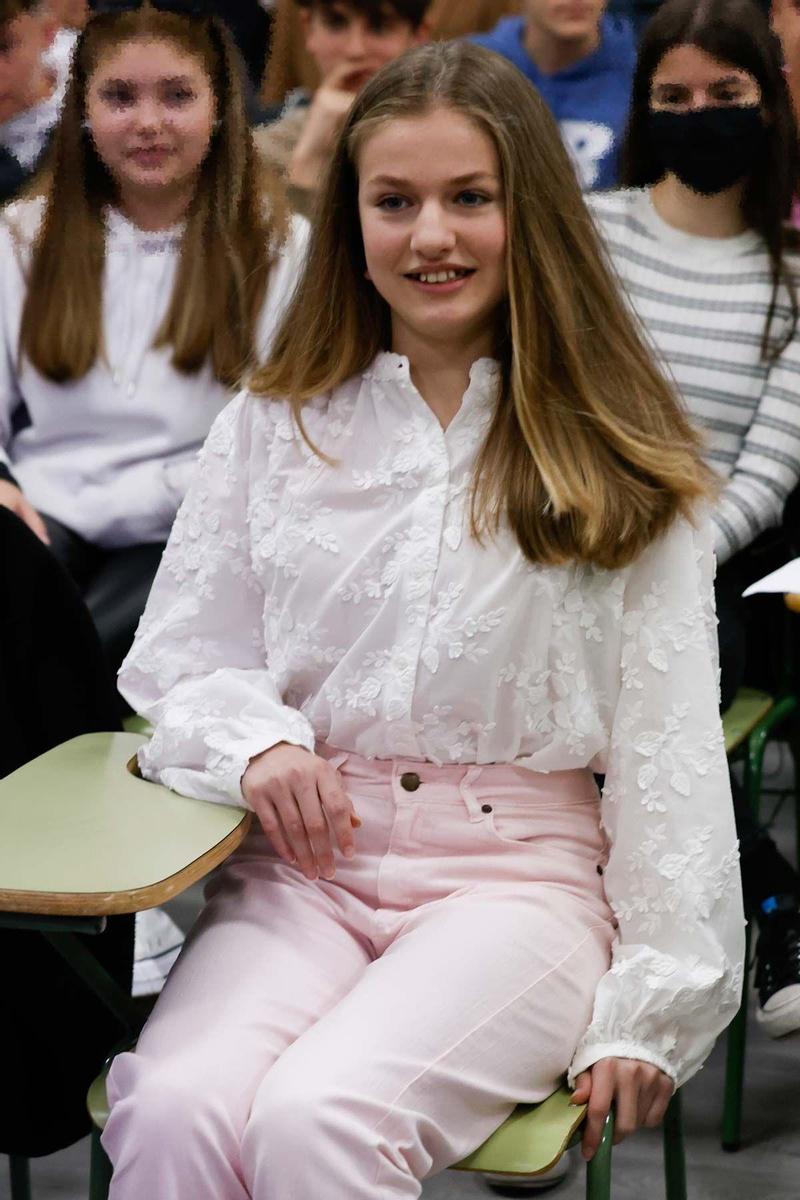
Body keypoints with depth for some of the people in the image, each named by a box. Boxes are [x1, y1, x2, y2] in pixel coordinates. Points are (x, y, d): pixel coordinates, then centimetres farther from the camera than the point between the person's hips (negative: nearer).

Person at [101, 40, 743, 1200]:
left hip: (519, 866, -2)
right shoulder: (275, 426, 13)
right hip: (306, 858, 2)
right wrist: (254, 743, -10)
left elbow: (669, 743, 3)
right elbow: (178, 661, 14)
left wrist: (650, 1008, -3)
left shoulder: (619, 461, 6)